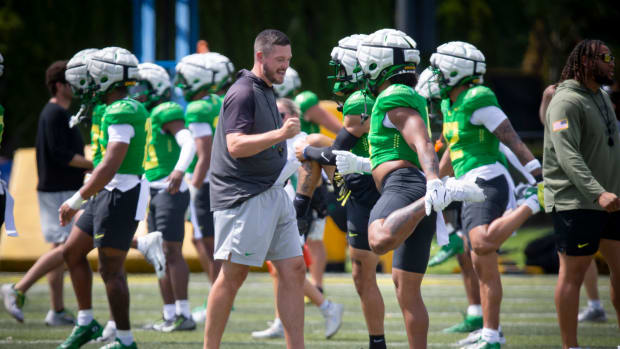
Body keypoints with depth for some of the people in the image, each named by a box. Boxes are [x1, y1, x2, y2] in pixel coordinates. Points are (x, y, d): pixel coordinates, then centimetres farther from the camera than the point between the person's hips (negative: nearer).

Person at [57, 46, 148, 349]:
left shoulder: (121, 114, -19)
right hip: (109, 195, 10)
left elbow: (111, 165, -24)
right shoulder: (130, 109, 13)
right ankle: (86, 323, 22)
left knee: (111, 270, -5)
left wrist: (77, 200, -22)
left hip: (120, 195, -10)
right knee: (72, 252, 16)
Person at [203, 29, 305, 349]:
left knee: (293, 270, 3)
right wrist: (279, 134, -32)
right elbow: (235, 146, -23)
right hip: (244, 198, -10)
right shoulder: (243, 93, -12)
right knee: (233, 275, -5)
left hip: (273, 195, 10)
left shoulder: (267, 93, 19)